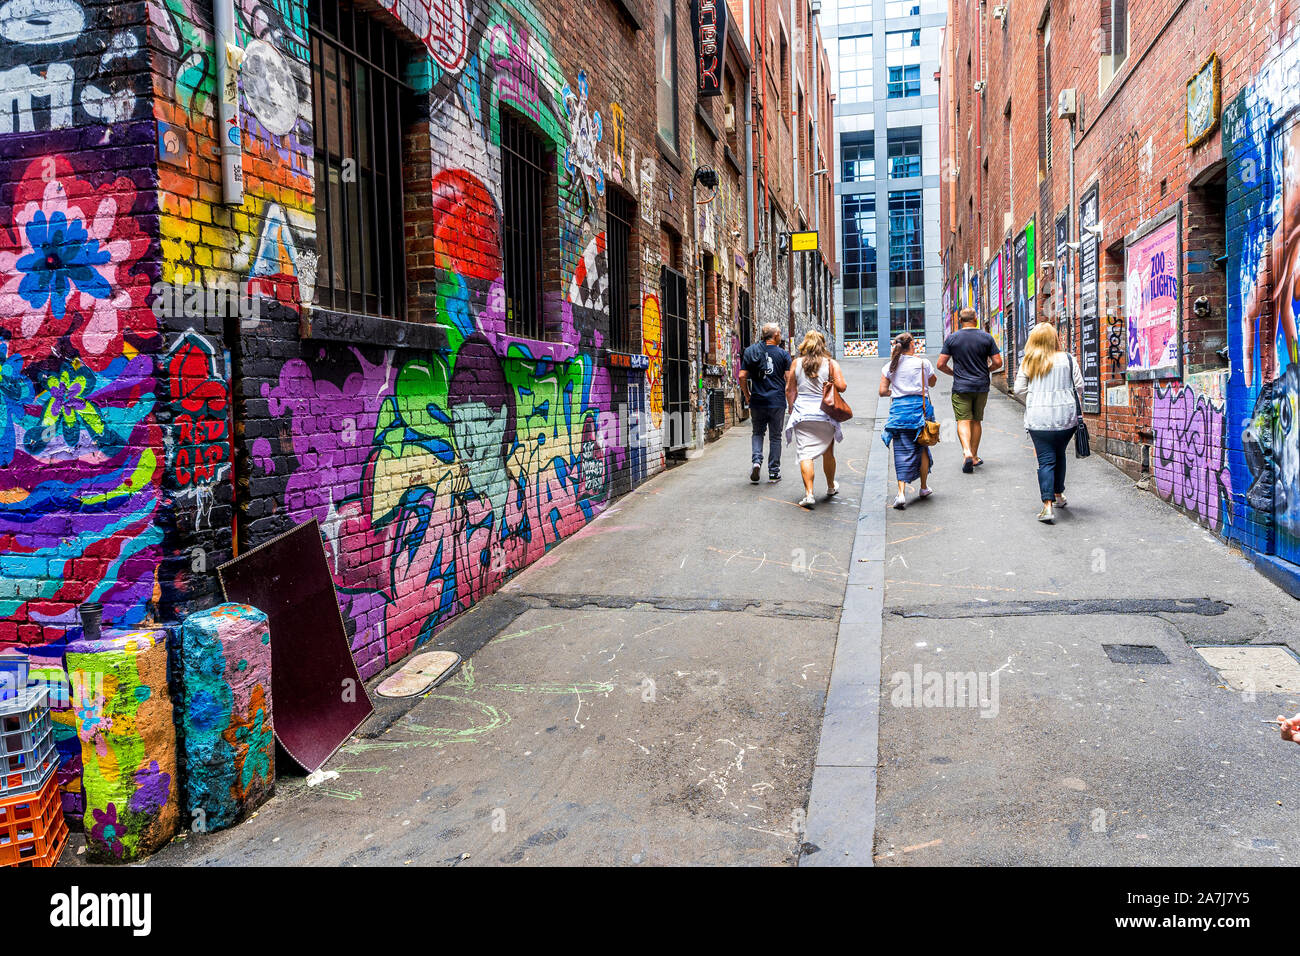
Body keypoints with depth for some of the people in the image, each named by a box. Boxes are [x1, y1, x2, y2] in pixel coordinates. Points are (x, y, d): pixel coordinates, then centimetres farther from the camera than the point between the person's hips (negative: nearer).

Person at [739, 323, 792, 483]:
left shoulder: (750, 351, 4)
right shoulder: (783, 354, -2)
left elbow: (742, 376, 0)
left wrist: (747, 396, 13)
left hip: (757, 401, 2)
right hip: (777, 402, -1)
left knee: (757, 432, 17)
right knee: (775, 436, 9)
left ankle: (756, 460, -6)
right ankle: (774, 472, 12)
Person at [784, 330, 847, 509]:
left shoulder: (797, 363, 4)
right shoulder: (831, 363, -1)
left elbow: (789, 390, 7)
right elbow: (841, 386, -10)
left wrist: (792, 410, 18)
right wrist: (830, 385, 11)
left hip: (802, 414, 0)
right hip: (825, 414, 0)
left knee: (805, 454, -3)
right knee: (828, 453, 17)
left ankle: (809, 494, -13)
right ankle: (831, 487, 35)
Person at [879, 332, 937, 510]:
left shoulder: (891, 366, 5)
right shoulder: (923, 363, 2)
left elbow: (882, 391, 0)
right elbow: (932, 383, 19)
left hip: (898, 408, 1)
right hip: (919, 407, -1)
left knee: (902, 450, -1)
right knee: (922, 448, 16)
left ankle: (901, 492, -14)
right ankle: (924, 487, 28)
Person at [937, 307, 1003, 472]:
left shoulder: (952, 338, -3)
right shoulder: (986, 337, 0)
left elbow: (941, 365, -4)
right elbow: (997, 362, -1)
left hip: (960, 387, -2)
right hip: (981, 387, 2)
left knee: (963, 421, -4)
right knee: (976, 421, 13)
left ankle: (967, 452, -25)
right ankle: (974, 457, 19)